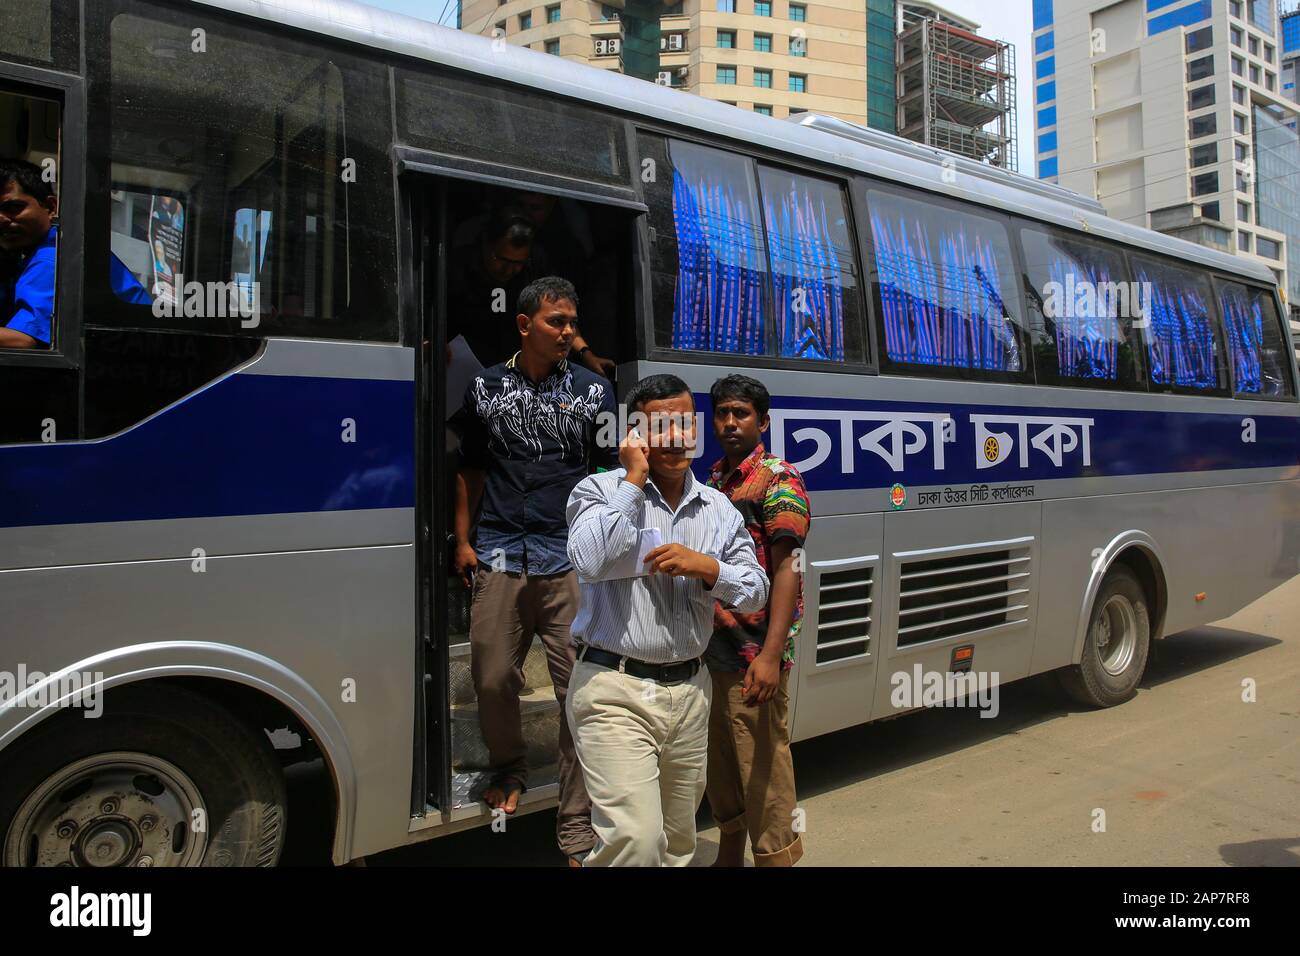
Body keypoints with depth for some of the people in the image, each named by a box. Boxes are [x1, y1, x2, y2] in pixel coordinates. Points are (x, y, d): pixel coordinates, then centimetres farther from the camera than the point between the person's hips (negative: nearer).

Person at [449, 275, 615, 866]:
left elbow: (616, 473, 9)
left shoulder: (593, 390, 8)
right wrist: (462, 540, 11)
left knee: (580, 688, -2)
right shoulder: (485, 387, 12)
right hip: (497, 557, 2)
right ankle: (509, 769, 37)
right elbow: (470, 469, 18)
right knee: (492, 678, 6)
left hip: (571, 560, -1)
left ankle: (576, 828, 12)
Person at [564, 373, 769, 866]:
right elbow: (590, 562, -24)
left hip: (689, 691, 5)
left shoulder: (720, 508, 9)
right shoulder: (600, 491, -5)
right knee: (636, 840, -16)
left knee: (677, 841, 18)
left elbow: (756, 593, 9)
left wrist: (708, 568, -11)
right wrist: (634, 479, -17)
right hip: (615, 693, -5)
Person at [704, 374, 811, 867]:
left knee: (763, 769, -1)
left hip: (753, 656, -7)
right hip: (710, 651, 8)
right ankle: (728, 856, 36)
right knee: (721, 767, 19)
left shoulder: (778, 482, -9)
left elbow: (788, 570, -17)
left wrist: (770, 655, -25)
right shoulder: (714, 480, 13)